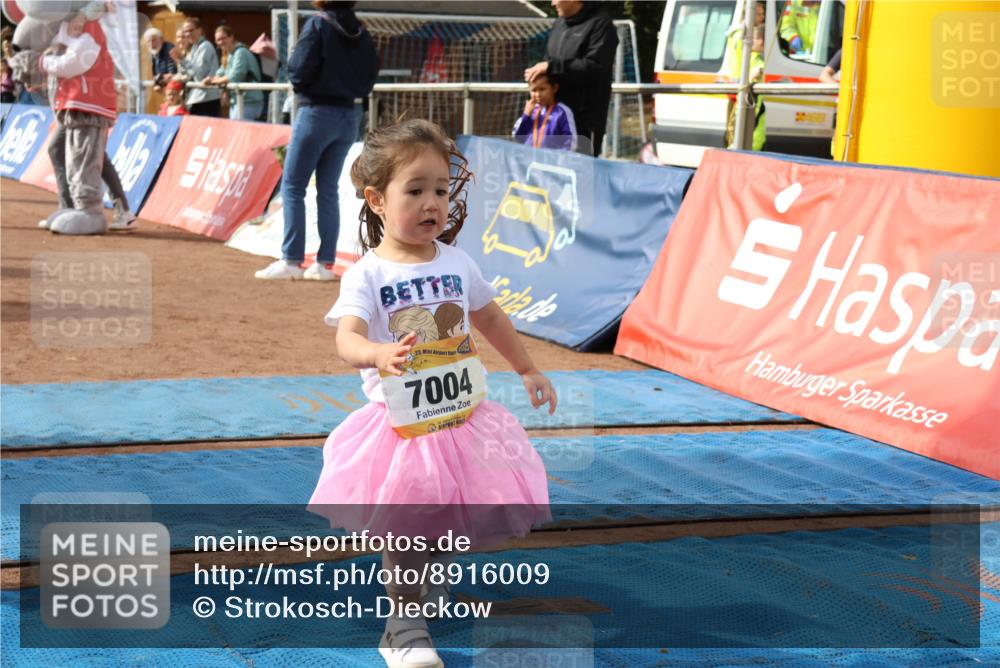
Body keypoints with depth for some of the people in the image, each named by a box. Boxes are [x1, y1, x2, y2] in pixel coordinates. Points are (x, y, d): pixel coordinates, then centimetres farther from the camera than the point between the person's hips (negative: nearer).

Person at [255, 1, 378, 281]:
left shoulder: (318, 24, -10)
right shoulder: (361, 33, 7)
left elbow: (299, 71, -14)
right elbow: (368, 80, 9)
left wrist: (299, 85, 6)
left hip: (317, 113, -6)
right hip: (349, 116, 6)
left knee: (293, 186, 0)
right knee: (328, 190, 10)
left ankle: (291, 260, -5)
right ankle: (325, 263, 8)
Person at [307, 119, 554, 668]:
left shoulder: (456, 263, 2)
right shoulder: (367, 274, -13)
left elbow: (490, 318, 19)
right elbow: (347, 338, -29)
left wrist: (527, 371, 25)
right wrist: (378, 354, -51)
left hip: (462, 415, 5)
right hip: (400, 424, -5)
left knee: (445, 525, 15)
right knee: (403, 532, 1)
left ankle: (422, 586, 44)